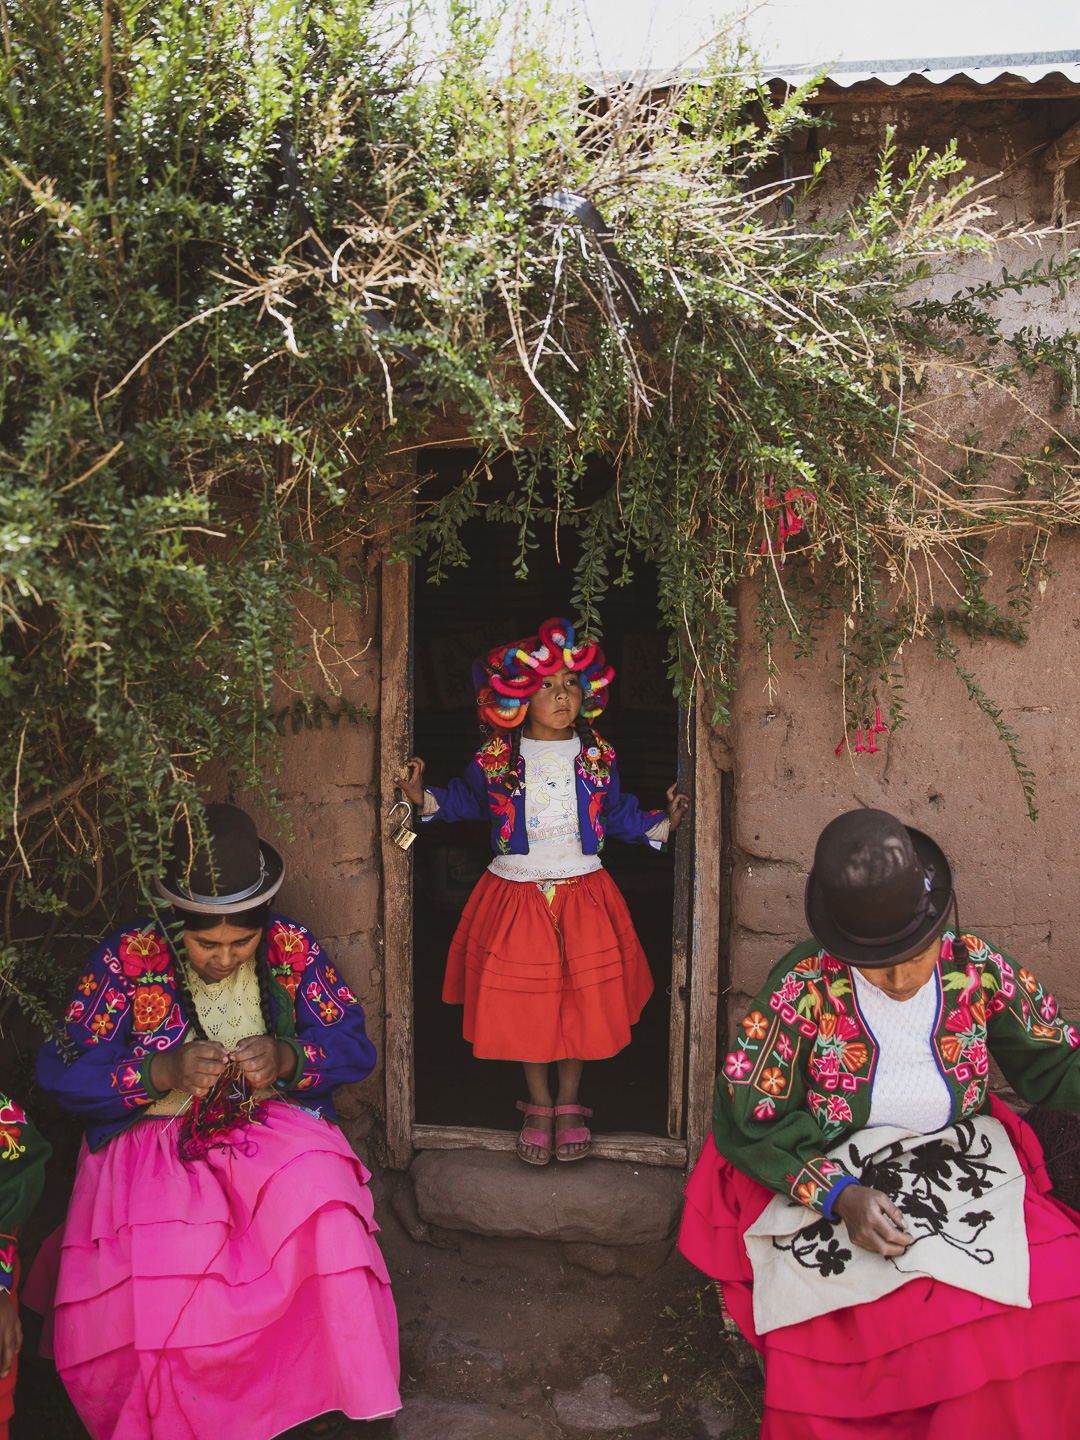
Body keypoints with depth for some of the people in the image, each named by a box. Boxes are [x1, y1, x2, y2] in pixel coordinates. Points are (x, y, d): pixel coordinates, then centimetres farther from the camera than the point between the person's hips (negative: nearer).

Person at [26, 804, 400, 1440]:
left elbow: (356, 1045, -1)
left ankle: (325, 1385, -8)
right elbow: (62, 1071, -9)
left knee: (318, 1197, -29)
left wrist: (287, 1058, -22)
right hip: (153, 1138, -1)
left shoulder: (294, 948, -2)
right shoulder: (128, 957, -7)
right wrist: (164, 1072, -25)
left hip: (274, 1127, 1)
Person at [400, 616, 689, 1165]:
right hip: (516, 891, -1)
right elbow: (464, 798, 11)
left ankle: (569, 1103, 21)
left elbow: (618, 813, 11)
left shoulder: (597, 756, 1)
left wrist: (663, 823, 0)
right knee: (523, 1001, 2)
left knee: (582, 998, 0)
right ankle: (538, 1104, 23)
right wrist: (423, 798, -3)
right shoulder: (496, 758, -3)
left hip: (582, 892, 1)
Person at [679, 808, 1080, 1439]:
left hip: (963, 1173, 4)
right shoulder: (803, 989, -12)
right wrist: (838, 1195, -20)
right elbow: (744, 1119, -8)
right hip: (827, 1182, -3)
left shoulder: (979, 971, -3)